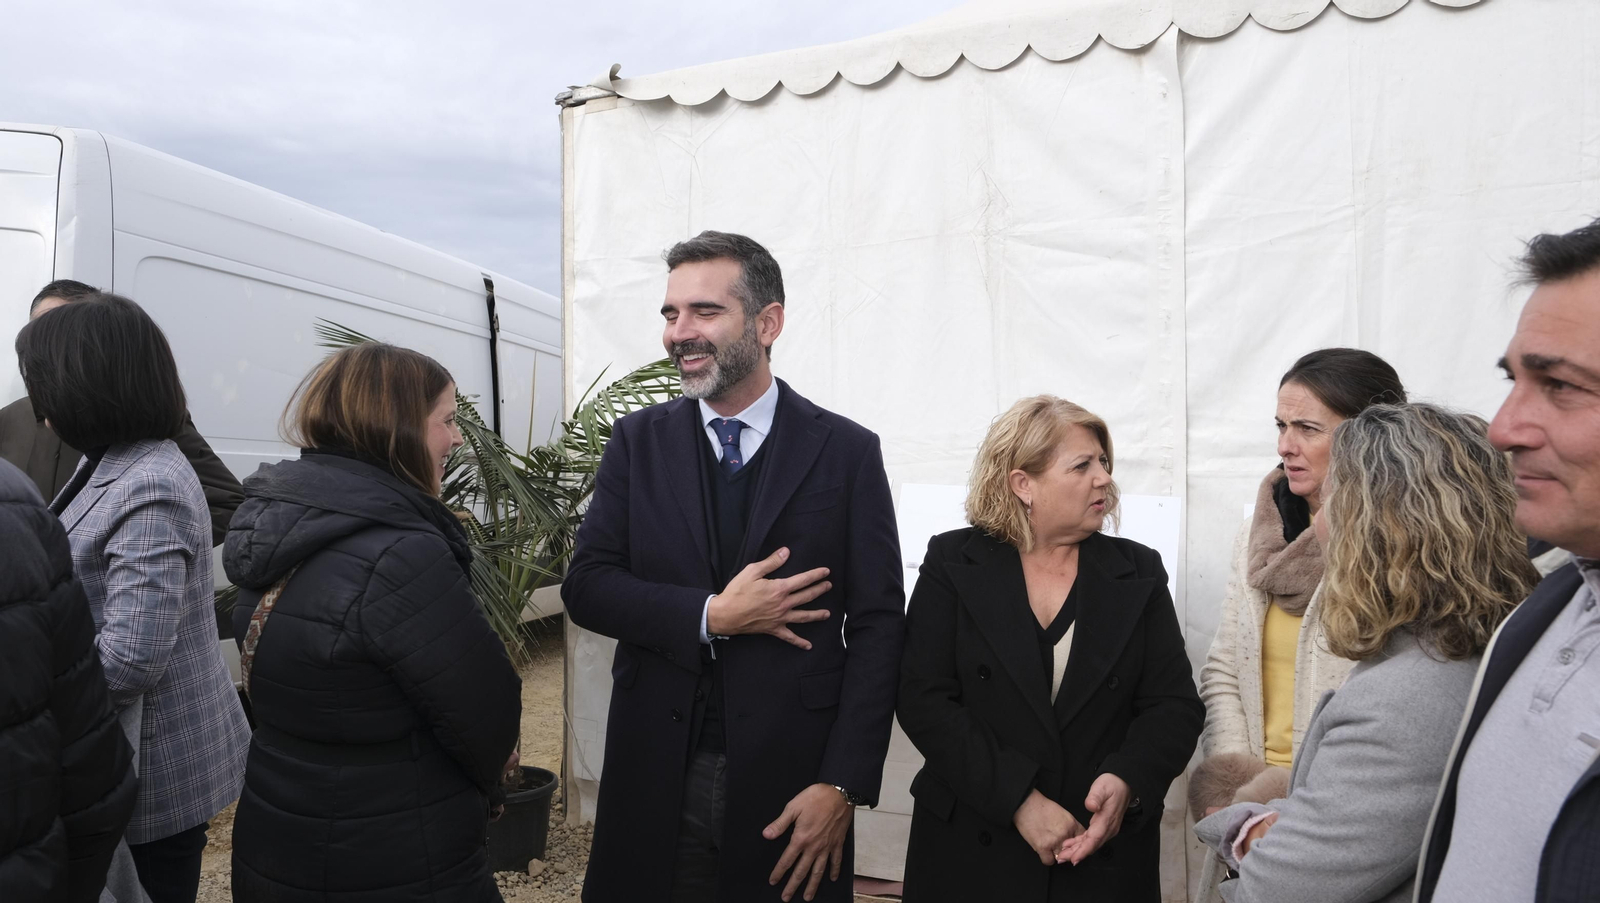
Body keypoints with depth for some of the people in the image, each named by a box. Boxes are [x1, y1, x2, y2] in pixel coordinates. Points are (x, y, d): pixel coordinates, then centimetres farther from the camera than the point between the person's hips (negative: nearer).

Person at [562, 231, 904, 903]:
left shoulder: (848, 451, -4)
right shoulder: (637, 441, 3)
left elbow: (877, 626, -6)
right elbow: (585, 585, -2)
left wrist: (842, 786, -12)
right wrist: (712, 617, -16)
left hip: (789, 778, -1)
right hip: (656, 778, 2)